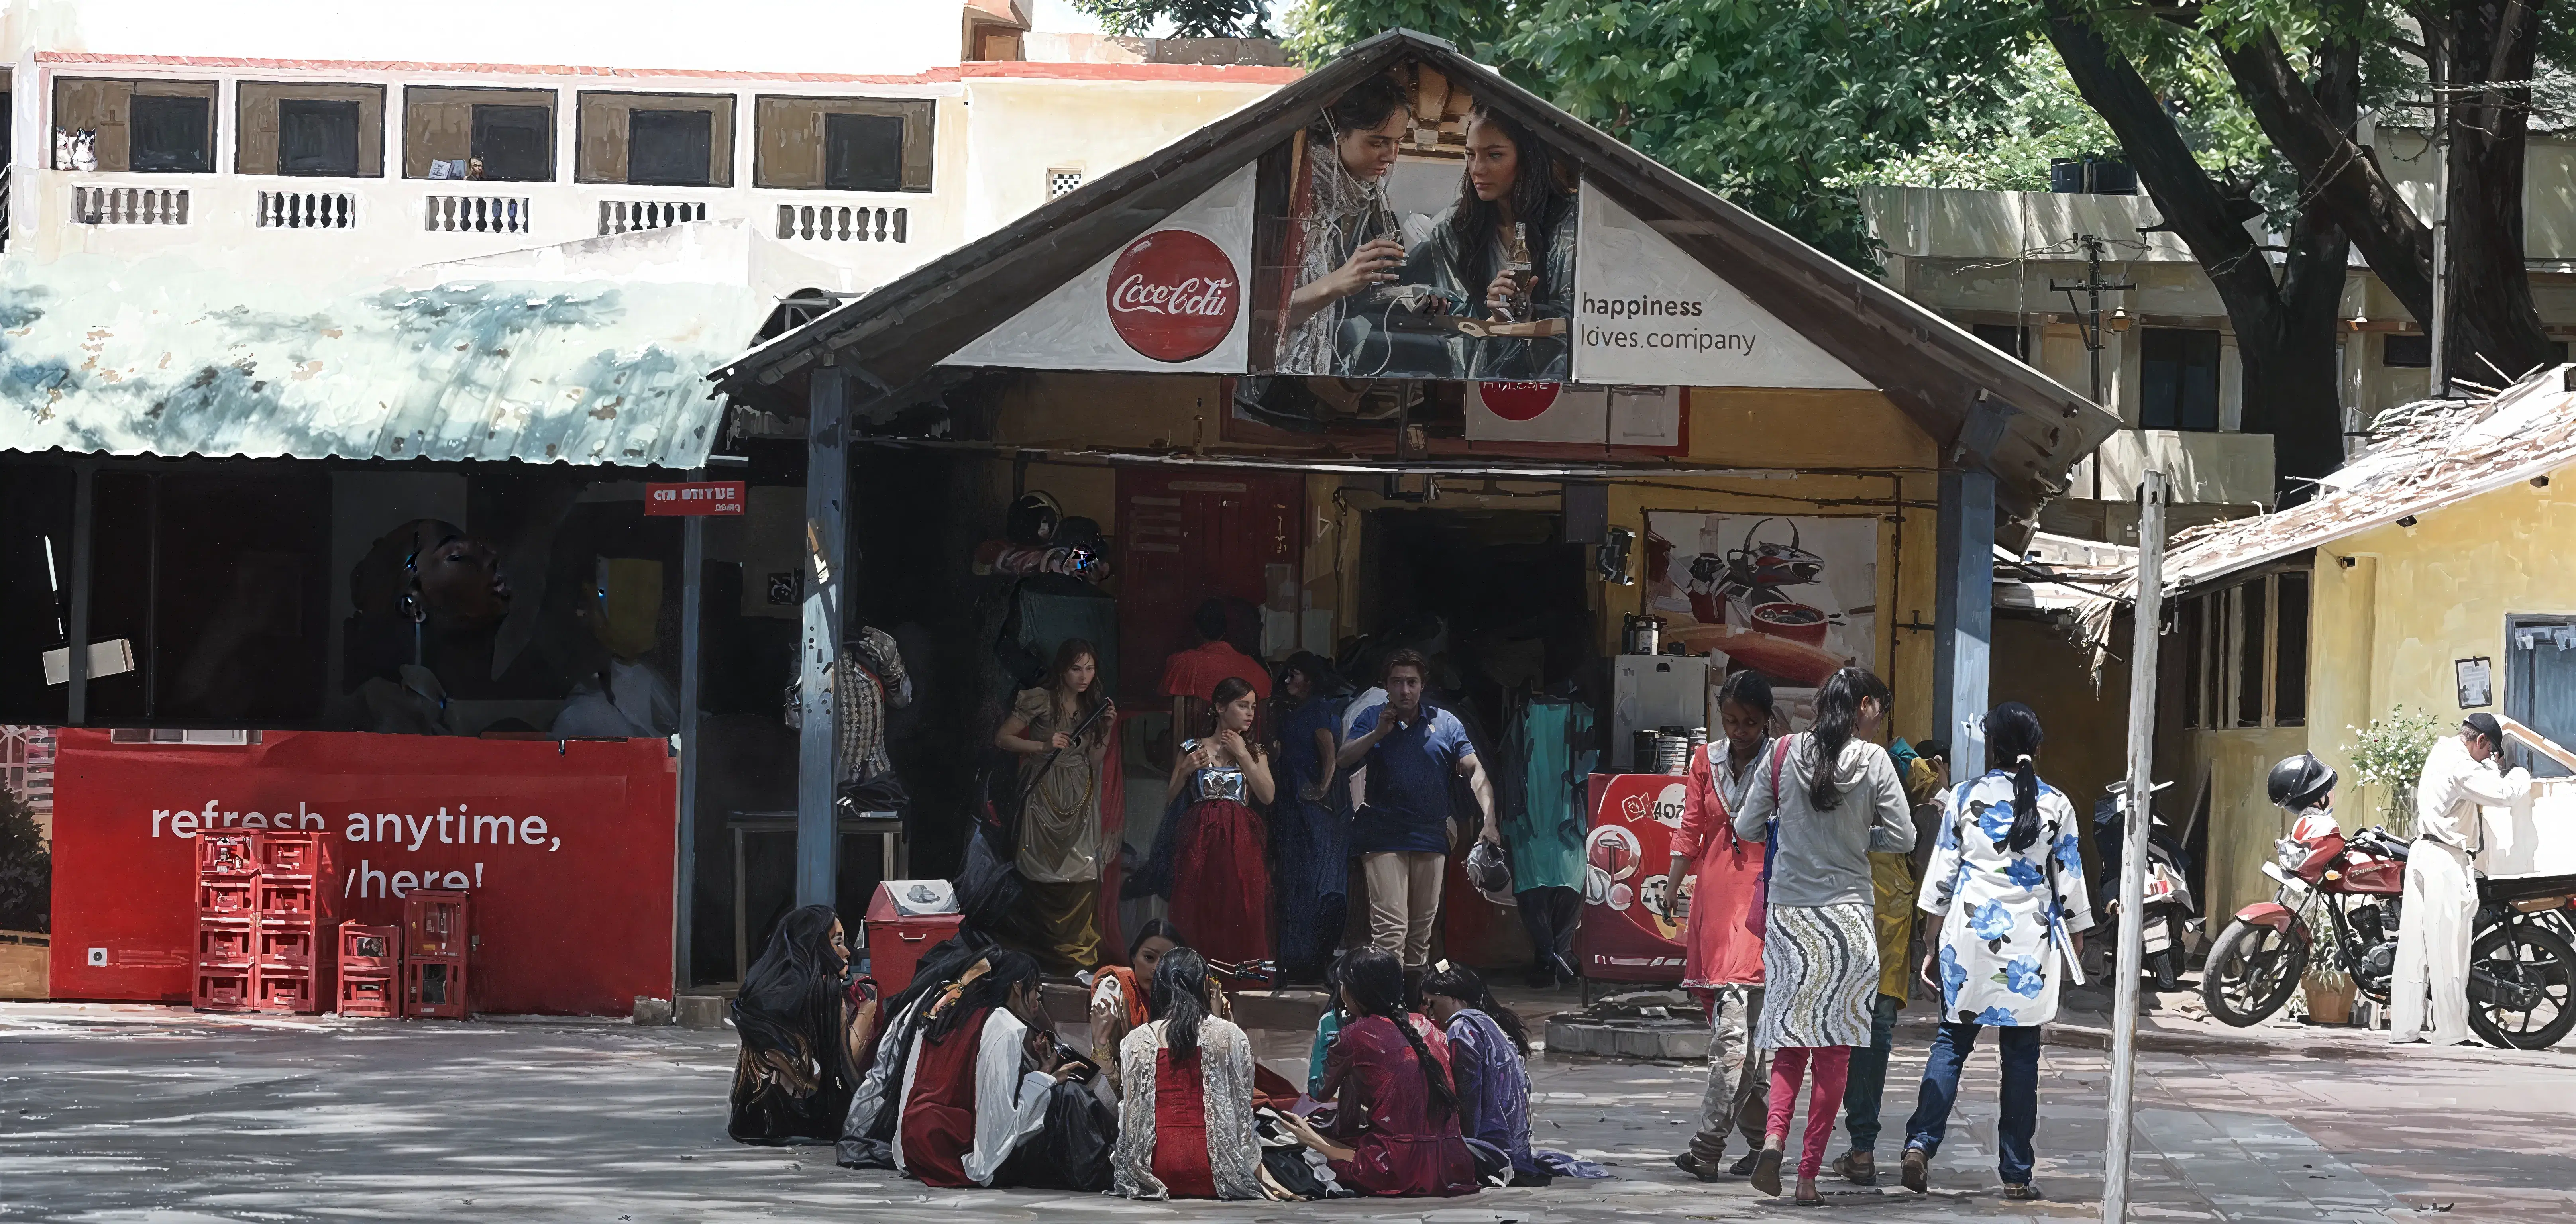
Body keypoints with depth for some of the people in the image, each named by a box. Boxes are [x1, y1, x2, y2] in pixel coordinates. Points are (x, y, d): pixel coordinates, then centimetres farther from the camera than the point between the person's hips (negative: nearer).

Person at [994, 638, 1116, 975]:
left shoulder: (1093, 705, 13)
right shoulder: (1040, 701, -4)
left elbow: (1095, 759, 14)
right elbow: (1003, 738, -5)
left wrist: (1107, 728, 0)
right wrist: (1043, 746, -16)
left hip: (1080, 801, 4)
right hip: (1045, 796, -4)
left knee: (1082, 880, -5)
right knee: (1048, 882, -6)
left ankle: (1079, 957, -1)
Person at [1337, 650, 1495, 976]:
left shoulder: (1445, 723, 6)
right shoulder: (1372, 720, 5)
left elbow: (1475, 771, -1)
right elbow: (1343, 760, -7)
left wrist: (1489, 820, -14)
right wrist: (1379, 733, -18)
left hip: (1430, 837, 3)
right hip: (1384, 836, -3)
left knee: (1422, 928, 12)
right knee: (1390, 926, -14)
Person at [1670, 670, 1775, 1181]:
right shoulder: (1707, 761, 11)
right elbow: (1690, 832, 12)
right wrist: (1668, 897, 3)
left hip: (1761, 899, -5)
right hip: (1714, 899, 5)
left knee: (1735, 1024, -14)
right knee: (1751, 1028, 10)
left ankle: (1709, 1145, -17)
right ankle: (1759, 1140, 17)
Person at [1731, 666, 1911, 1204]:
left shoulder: (1783, 754, 0)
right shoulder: (1873, 761, -6)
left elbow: (1746, 827, 5)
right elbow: (1903, 838, -3)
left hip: (1788, 916, 2)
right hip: (1847, 916, -2)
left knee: (1790, 1046, 10)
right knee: (1834, 1050, 5)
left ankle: (1774, 1137, -16)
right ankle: (1809, 1173, 2)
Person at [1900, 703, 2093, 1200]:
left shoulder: (1965, 799, 1)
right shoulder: (2056, 807, 1)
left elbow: (1941, 878, 3)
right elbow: (2069, 881, 6)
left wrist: (1932, 944, 9)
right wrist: (2076, 941, 18)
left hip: (1970, 935, 0)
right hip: (2029, 944, 0)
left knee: (1952, 1042, 7)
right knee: (2021, 1055, 5)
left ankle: (1921, 1143, -11)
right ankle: (2015, 1173, 6)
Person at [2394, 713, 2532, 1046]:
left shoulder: (2440, 755, 17)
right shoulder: (2461, 765, -13)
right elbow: (2500, 793, -14)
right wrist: (2521, 778, 4)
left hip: (2424, 853, 10)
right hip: (2447, 860, -10)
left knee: (2414, 944, 7)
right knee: (2448, 948, -6)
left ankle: (2404, 1027, 6)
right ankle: (2451, 1031, -5)